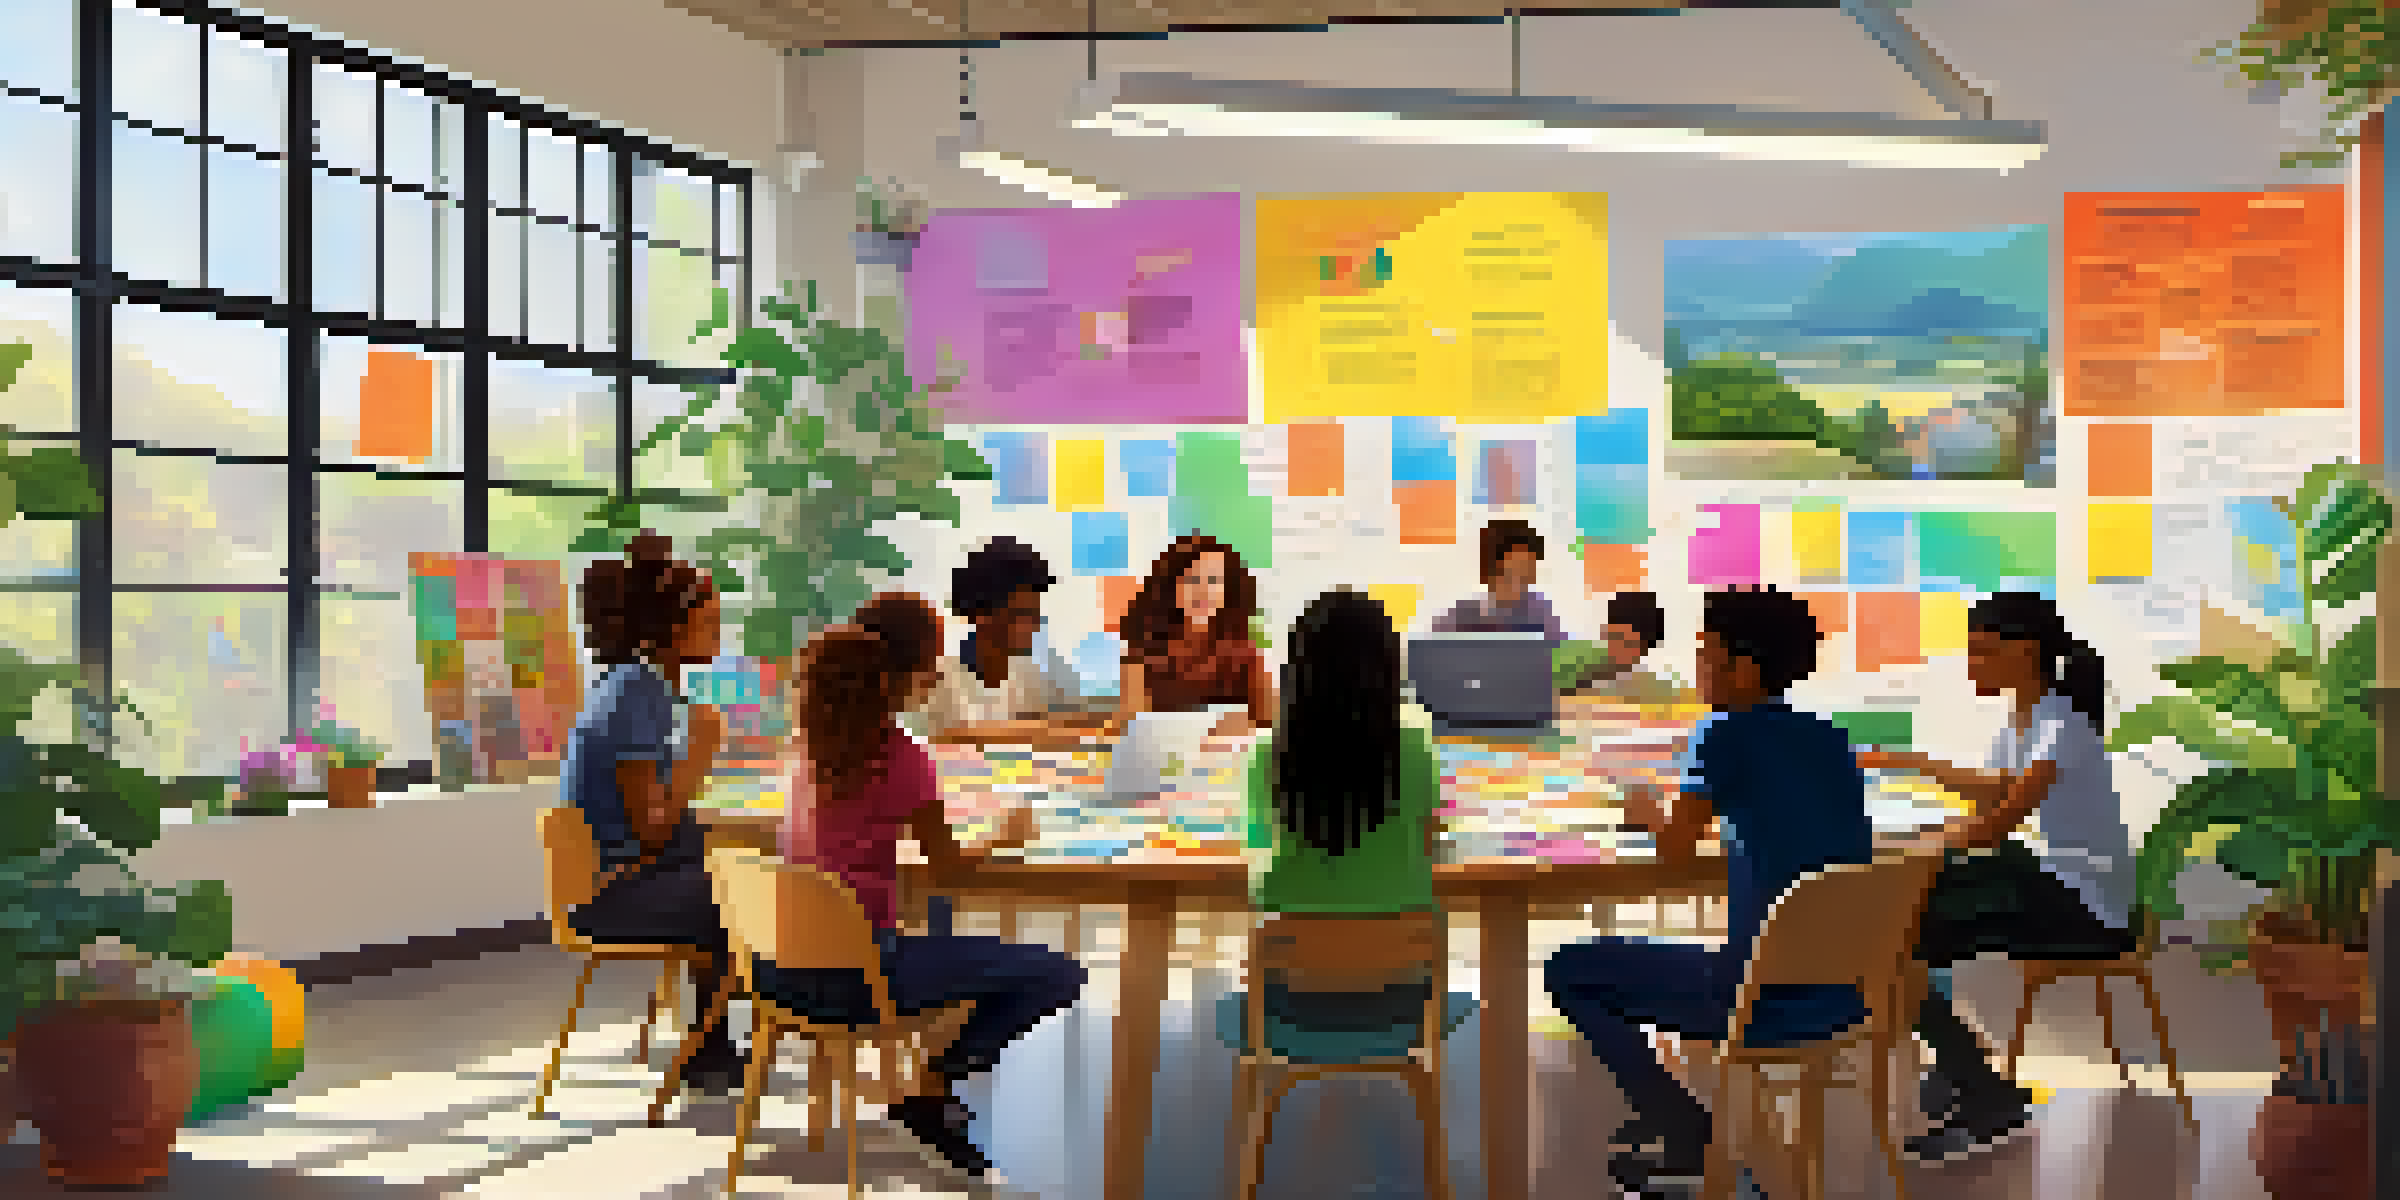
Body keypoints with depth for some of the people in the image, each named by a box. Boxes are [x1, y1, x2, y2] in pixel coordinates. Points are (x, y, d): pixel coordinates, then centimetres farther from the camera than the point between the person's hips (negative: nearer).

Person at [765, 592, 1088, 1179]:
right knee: (1058, 975, -2)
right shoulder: (903, 757, -17)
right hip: (852, 974, -8)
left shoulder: (812, 738, 3)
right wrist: (1005, 837, 8)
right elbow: (951, 871, -8)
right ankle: (932, 1088, 5)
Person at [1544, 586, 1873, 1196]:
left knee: (1569, 969, 9)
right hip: (1849, 992, 7)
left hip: (1767, 998, -7)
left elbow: (1676, 848, -6)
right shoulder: (1829, 737, 8)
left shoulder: (1726, 735, -10)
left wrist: (1648, 812, 14)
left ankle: (1687, 1131, 11)